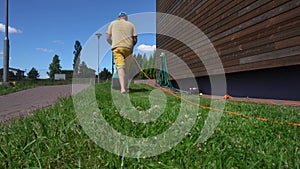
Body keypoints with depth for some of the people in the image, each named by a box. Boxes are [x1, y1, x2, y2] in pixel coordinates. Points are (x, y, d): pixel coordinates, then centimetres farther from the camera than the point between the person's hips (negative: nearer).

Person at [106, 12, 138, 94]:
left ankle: (123, 88, -25)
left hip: (117, 47, -1)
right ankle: (125, 86, 10)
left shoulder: (113, 23, 17)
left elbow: (107, 38, 12)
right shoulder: (131, 24, 17)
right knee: (126, 67, 10)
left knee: (120, 67, -11)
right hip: (128, 48, 1)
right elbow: (135, 39, 7)